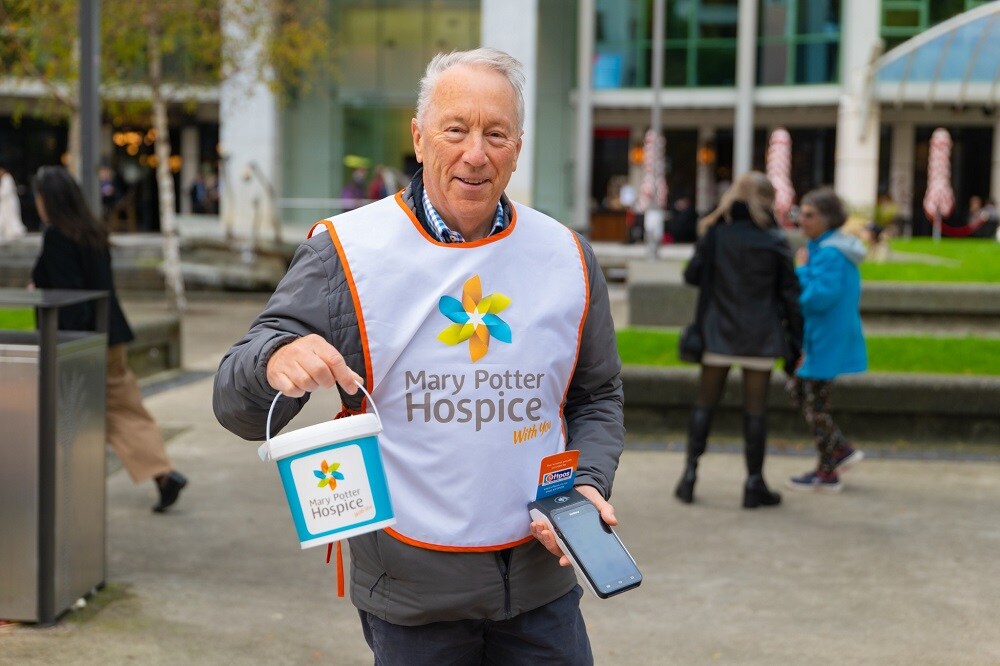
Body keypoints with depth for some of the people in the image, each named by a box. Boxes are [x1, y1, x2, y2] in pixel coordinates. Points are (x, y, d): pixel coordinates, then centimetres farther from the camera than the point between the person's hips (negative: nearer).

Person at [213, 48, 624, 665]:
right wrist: (275, 360, -33)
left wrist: (589, 483, -3)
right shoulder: (347, 251, -7)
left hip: (540, 576, 3)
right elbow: (237, 404, -9)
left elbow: (598, 398, 16)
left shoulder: (568, 258, 4)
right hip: (410, 590, -2)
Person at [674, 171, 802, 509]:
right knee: (755, 409, 4)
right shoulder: (775, 241, -4)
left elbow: (692, 275, 1)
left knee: (704, 404, 11)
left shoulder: (714, 233, -3)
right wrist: (796, 339, 4)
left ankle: (690, 473, 8)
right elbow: (789, 294, -3)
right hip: (760, 339, -1)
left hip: (719, 333, 1)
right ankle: (754, 483, 8)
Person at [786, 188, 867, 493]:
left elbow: (818, 297, -29)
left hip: (825, 343, -10)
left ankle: (827, 473, 14)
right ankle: (842, 450, 21)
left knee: (815, 405, 1)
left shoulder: (830, 254, -22)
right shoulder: (832, 247, 10)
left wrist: (802, 270, -18)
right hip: (820, 339, 10)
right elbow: (852, 296, 19)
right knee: (797, 389, 19)